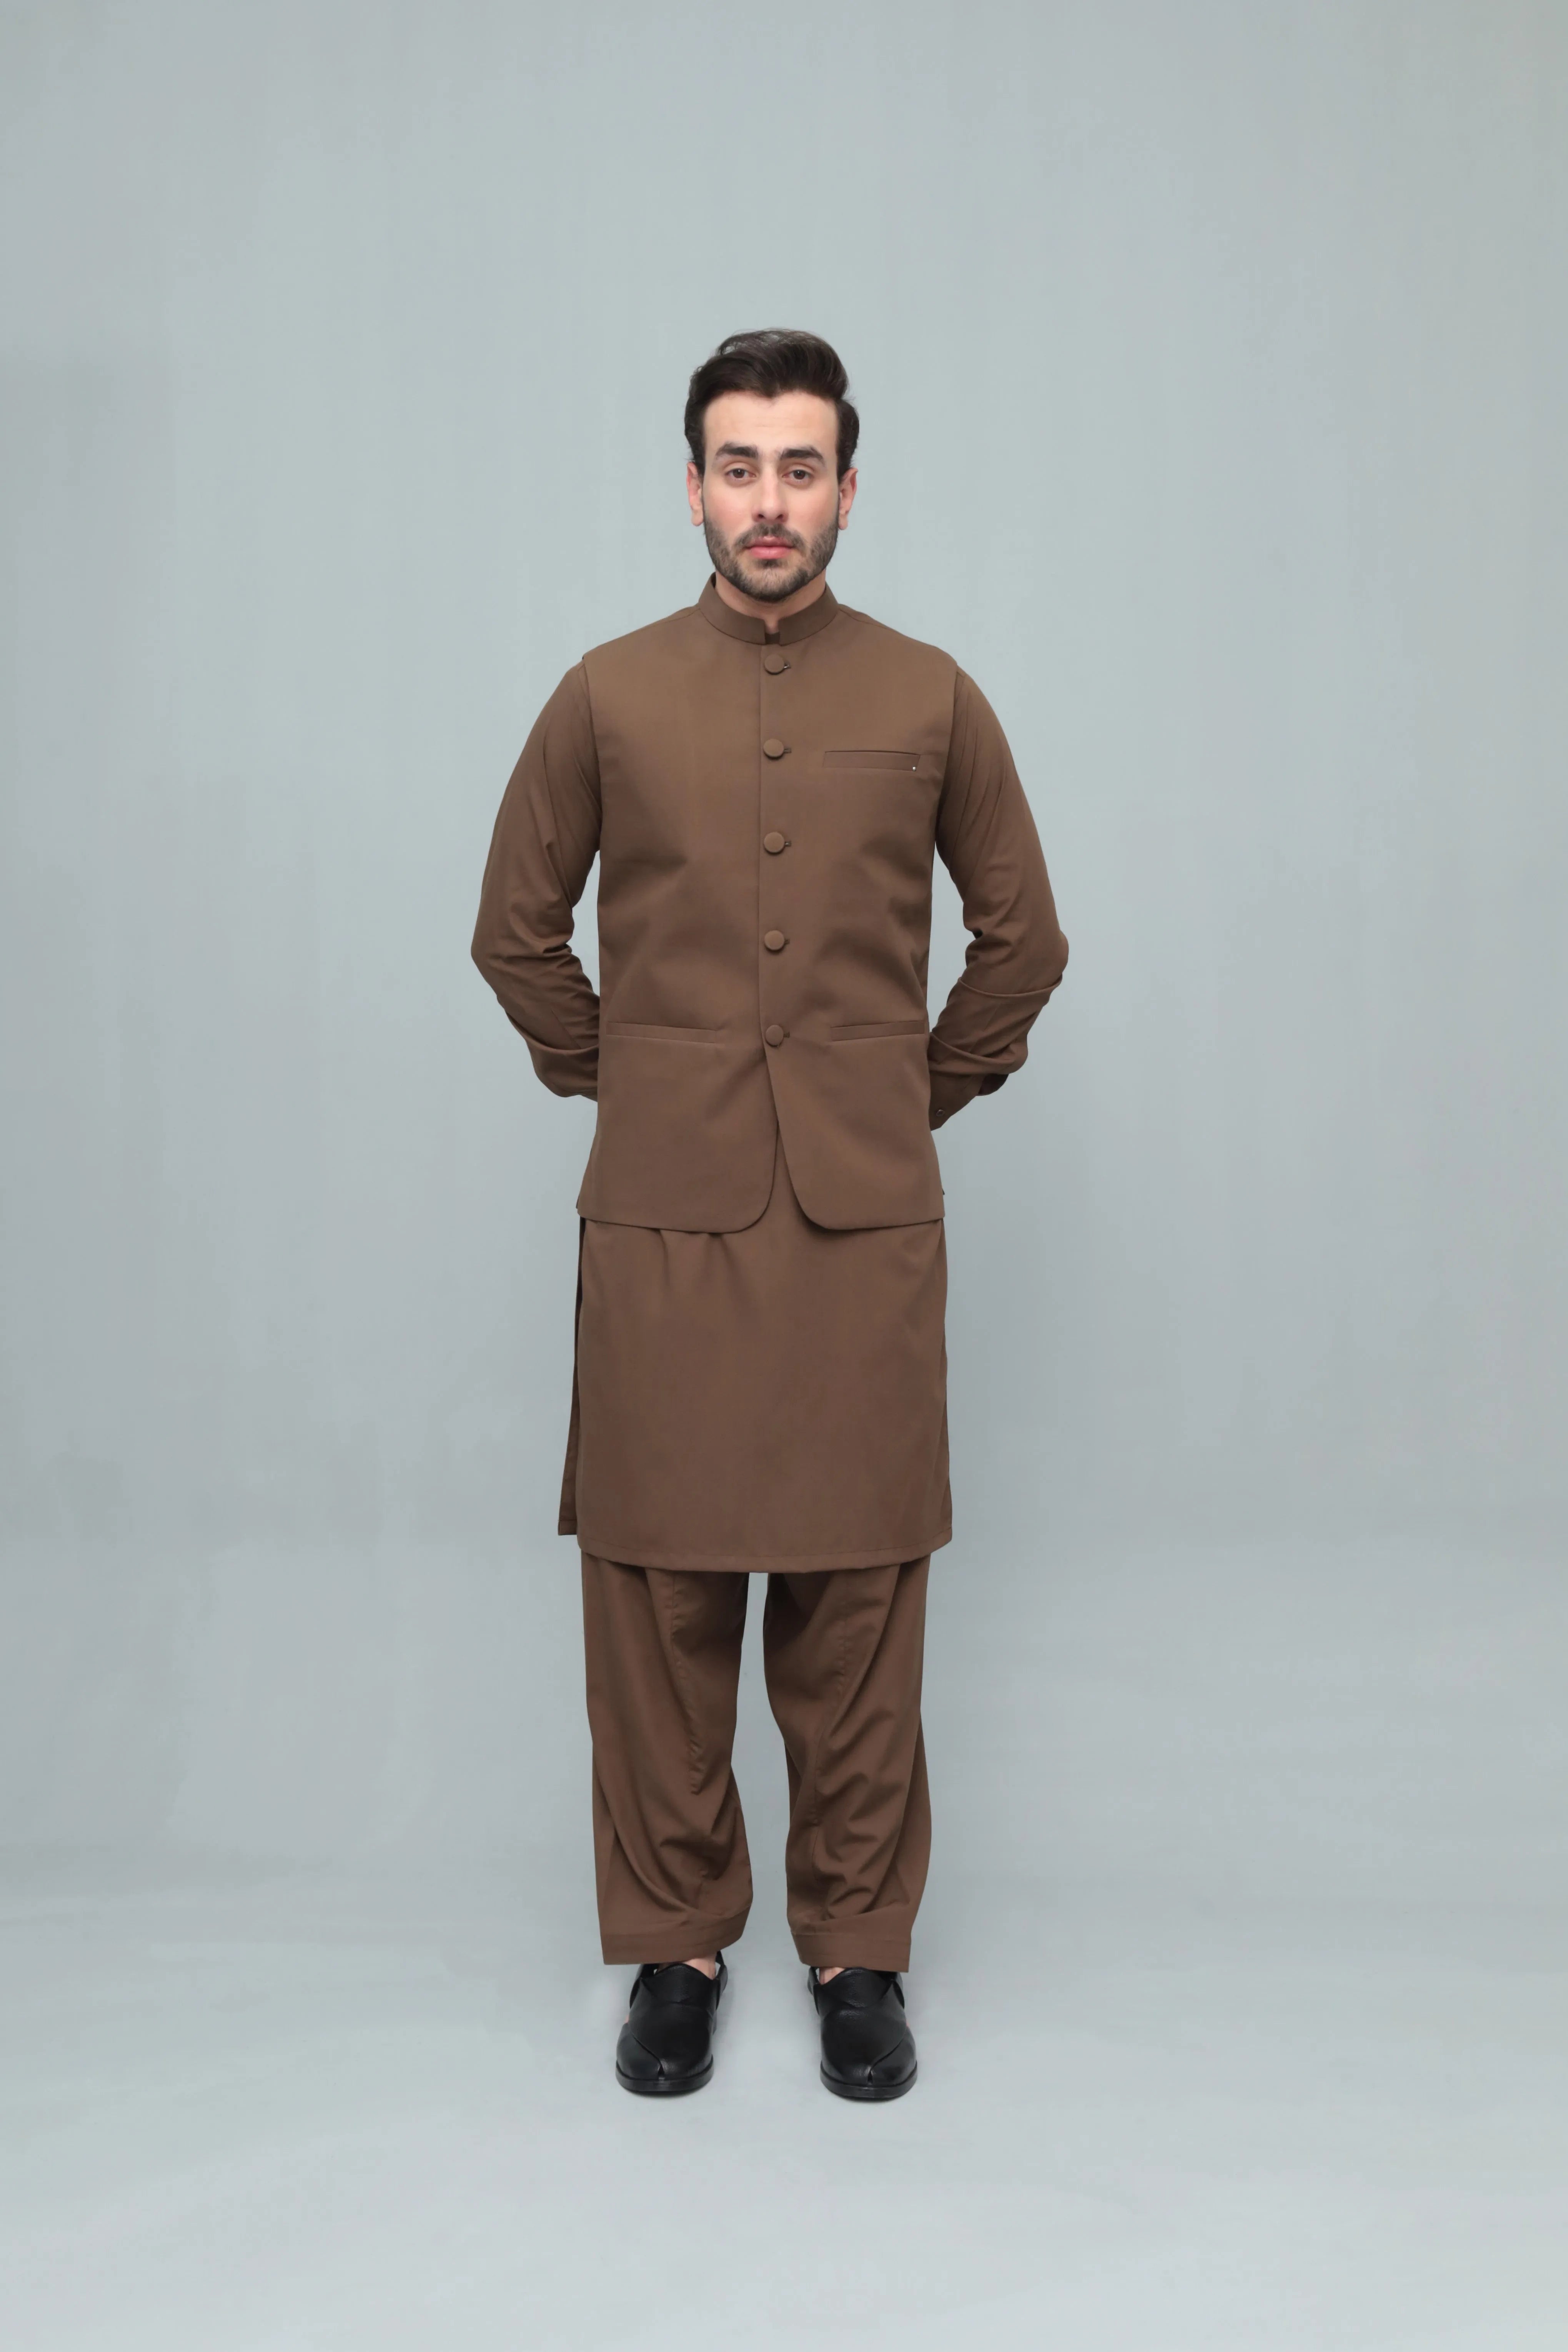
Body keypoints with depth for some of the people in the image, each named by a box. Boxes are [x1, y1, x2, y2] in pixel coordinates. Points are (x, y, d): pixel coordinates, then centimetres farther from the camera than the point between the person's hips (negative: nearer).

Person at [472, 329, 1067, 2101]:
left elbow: (1021, 937, 14)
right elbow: (518, 931, 14)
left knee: (858, 1596, 5)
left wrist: (931, 1090, 11)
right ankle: (675, 1945, 22)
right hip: (661, 1219, 0)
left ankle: (859, 1950, 21)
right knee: (655, 1590, 5)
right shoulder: (607, 698, 5)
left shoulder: (930, 700, 5)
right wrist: (609, 1082, 11)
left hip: (866, 1222, 0)